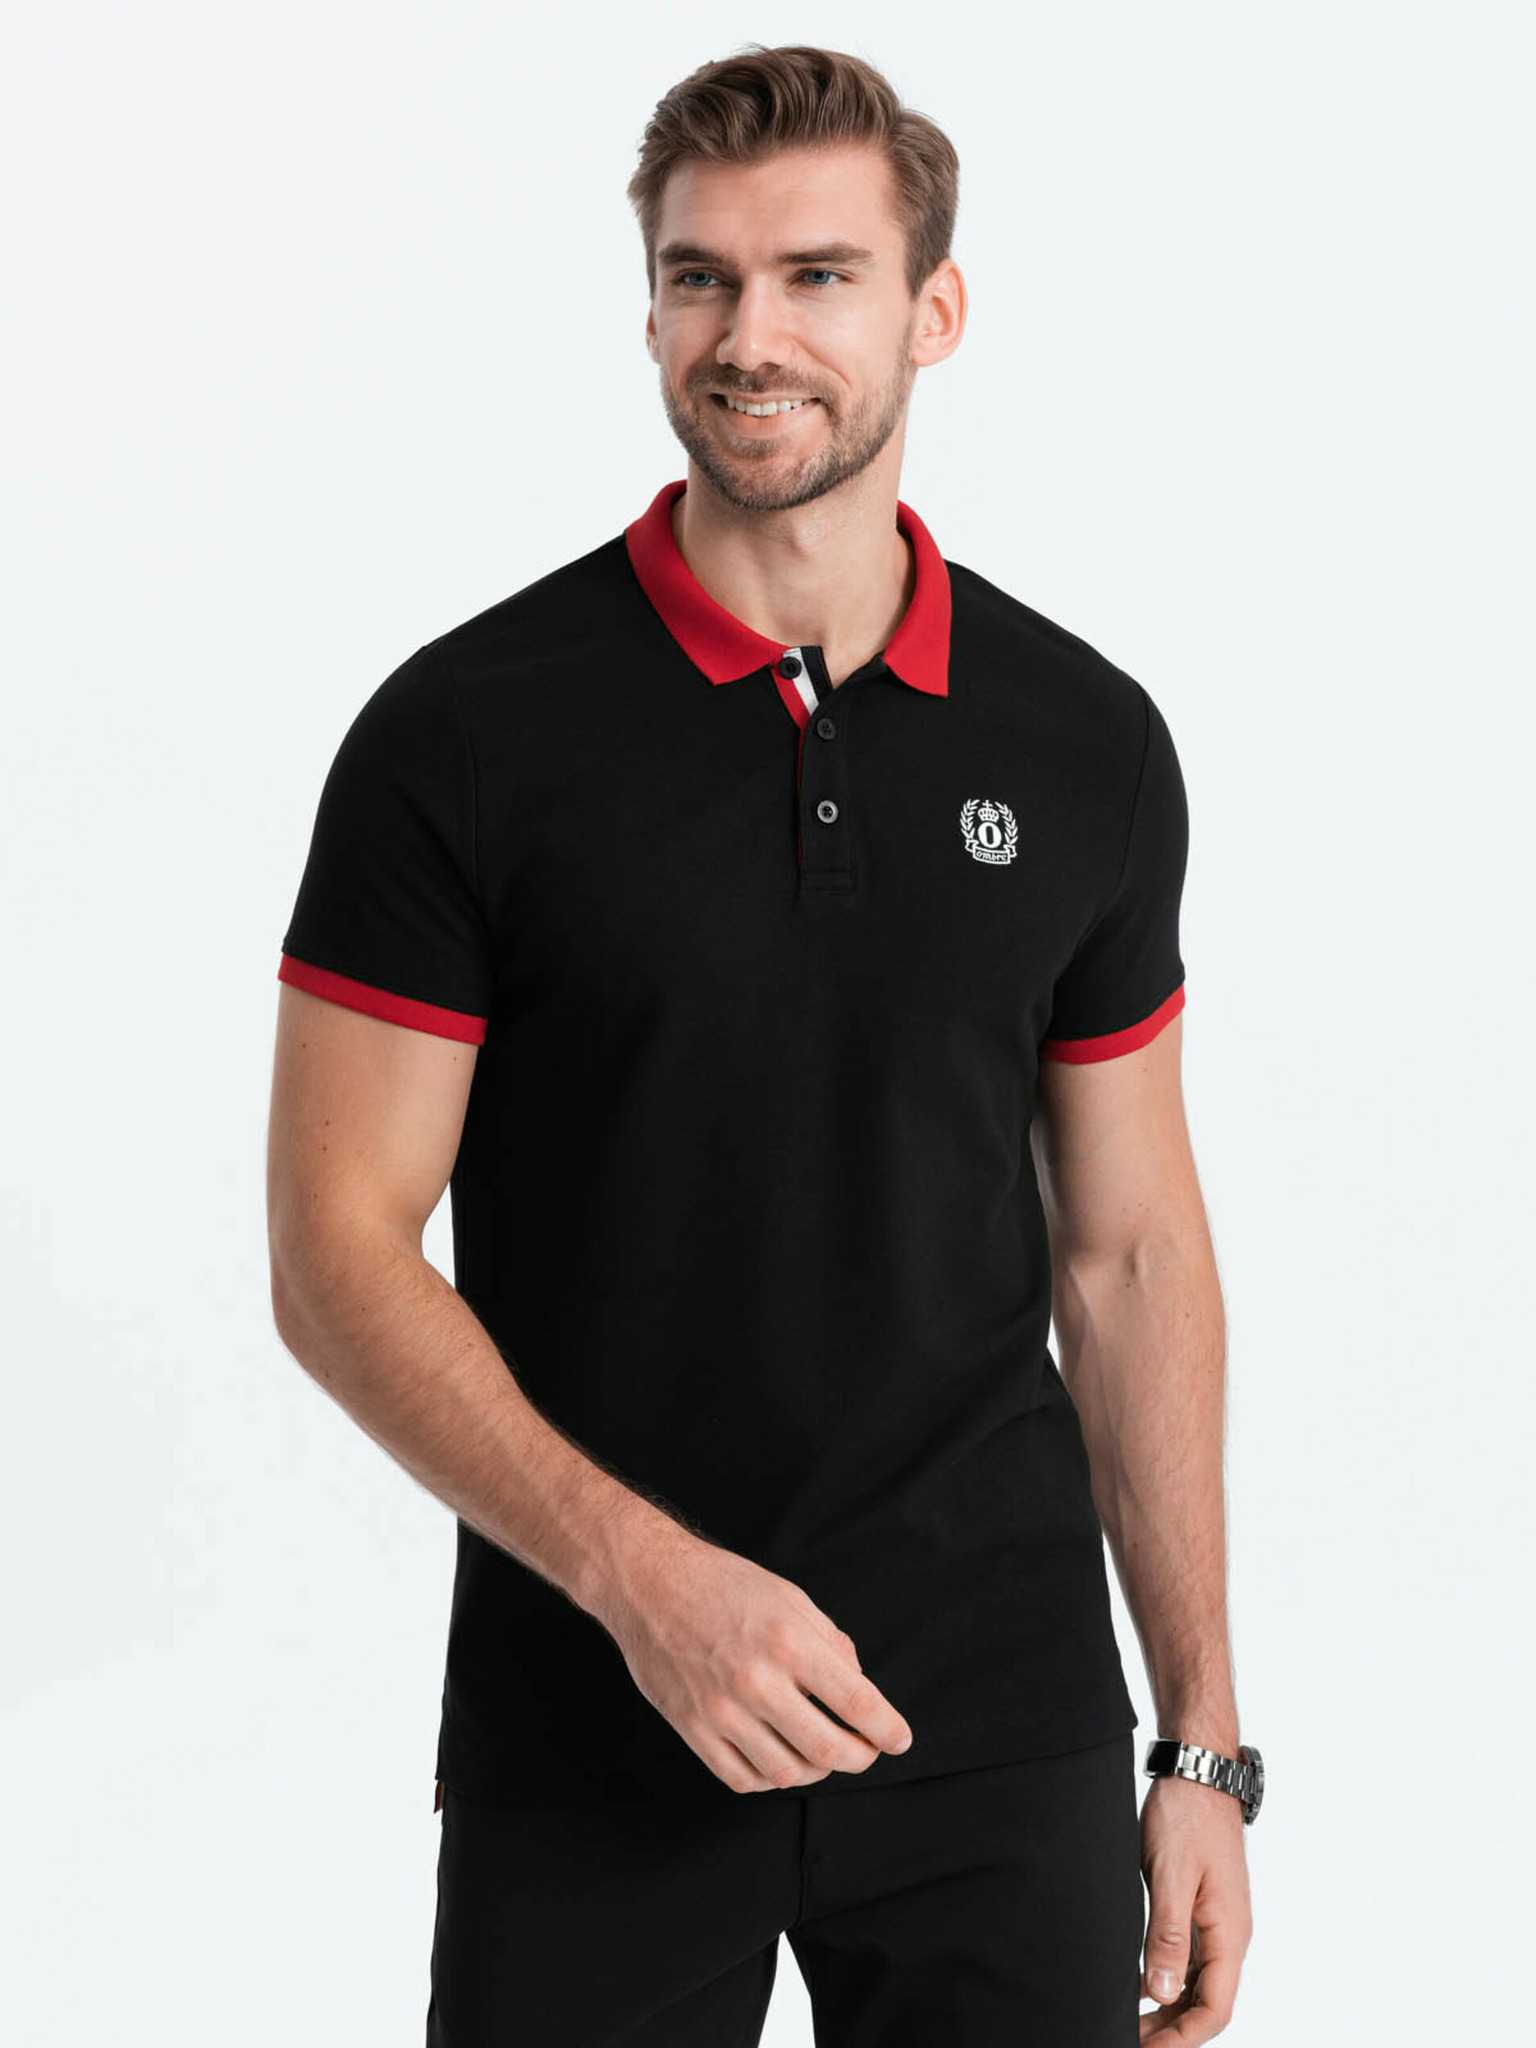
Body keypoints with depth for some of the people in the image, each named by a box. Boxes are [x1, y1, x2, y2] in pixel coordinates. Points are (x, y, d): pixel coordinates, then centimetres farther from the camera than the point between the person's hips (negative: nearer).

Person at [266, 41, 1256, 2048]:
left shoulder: (1086, 743, 3)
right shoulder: (468, 732, -6)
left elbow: (1130, 1254, 7)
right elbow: (339, 1250, -7)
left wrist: (1204, 1742, 4)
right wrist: (640, 1572, -19)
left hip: (1004, 1734, 2)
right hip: (581, 1738, -2)